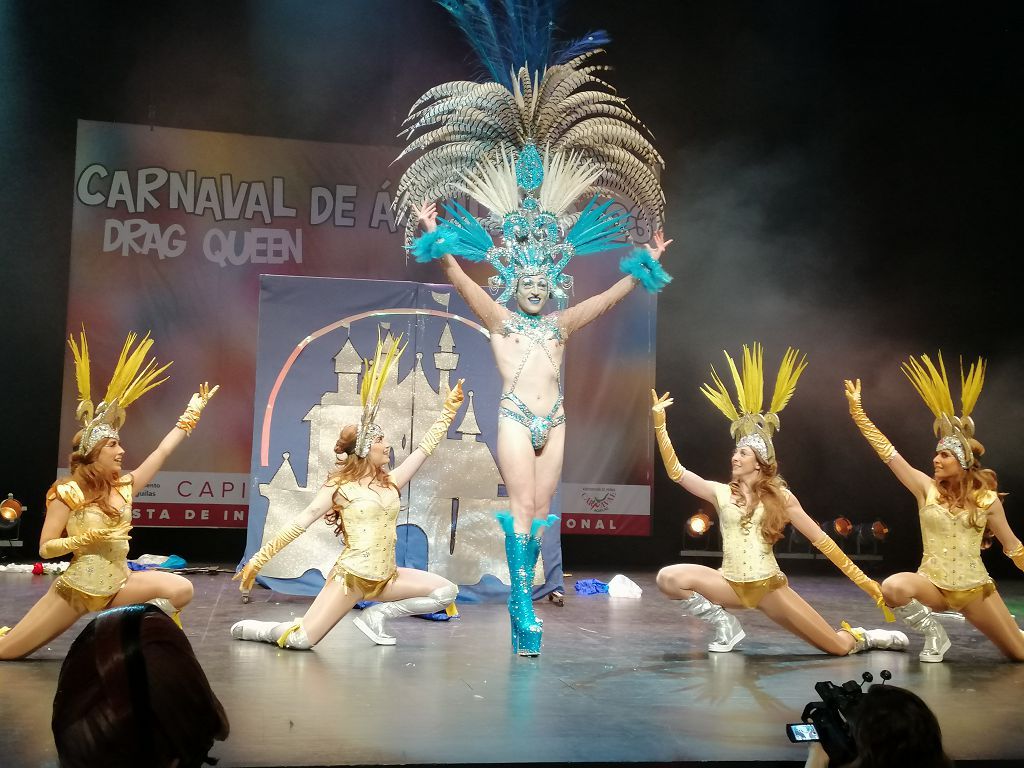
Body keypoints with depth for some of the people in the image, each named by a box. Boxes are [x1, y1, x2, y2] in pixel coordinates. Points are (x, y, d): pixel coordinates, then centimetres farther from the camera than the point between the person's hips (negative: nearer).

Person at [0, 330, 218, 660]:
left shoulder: (124, 485, 4)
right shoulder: (67, 493, -11)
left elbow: (163, 450, 9)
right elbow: (45, 548, -9)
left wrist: (192, 413, 12)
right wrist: (87, 537, -24)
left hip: (120, 584, 5)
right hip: (79, 587, -4)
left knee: (181, 589, -18)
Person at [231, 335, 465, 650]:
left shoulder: (390, 482, 9)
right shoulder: (339, 486, -5)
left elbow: (426, 446, 12)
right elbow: (302, 521, -9)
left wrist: (450, 408, 12)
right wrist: (259, 559, -12)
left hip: (385, 577, 6)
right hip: (351, 576, -6)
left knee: (447, 592, -1)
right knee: (300, 641, -15)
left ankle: (377, 615, 3)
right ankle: (249, 628, 16)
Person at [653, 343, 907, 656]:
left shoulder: (781, 497, -1)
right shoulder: (721, 493, 3)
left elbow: (820, 539, 0)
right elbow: (676, 471, -4)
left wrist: (861, 579, -2)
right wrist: (659, 423, -9)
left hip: (770, 589, -2)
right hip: (732, 586, 2)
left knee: (839, 648, -5)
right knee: (668, 577, -23)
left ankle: (865, 637, 33)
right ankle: (724, 624, -2)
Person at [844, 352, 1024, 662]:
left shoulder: (987, 499, -5)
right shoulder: (927, 488, -5)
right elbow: (888, 453, -10)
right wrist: (857, 410, -14)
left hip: (975, 589, 0)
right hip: (933, 584, 0)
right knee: (893, 587, -34)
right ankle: (934, 634, -6)